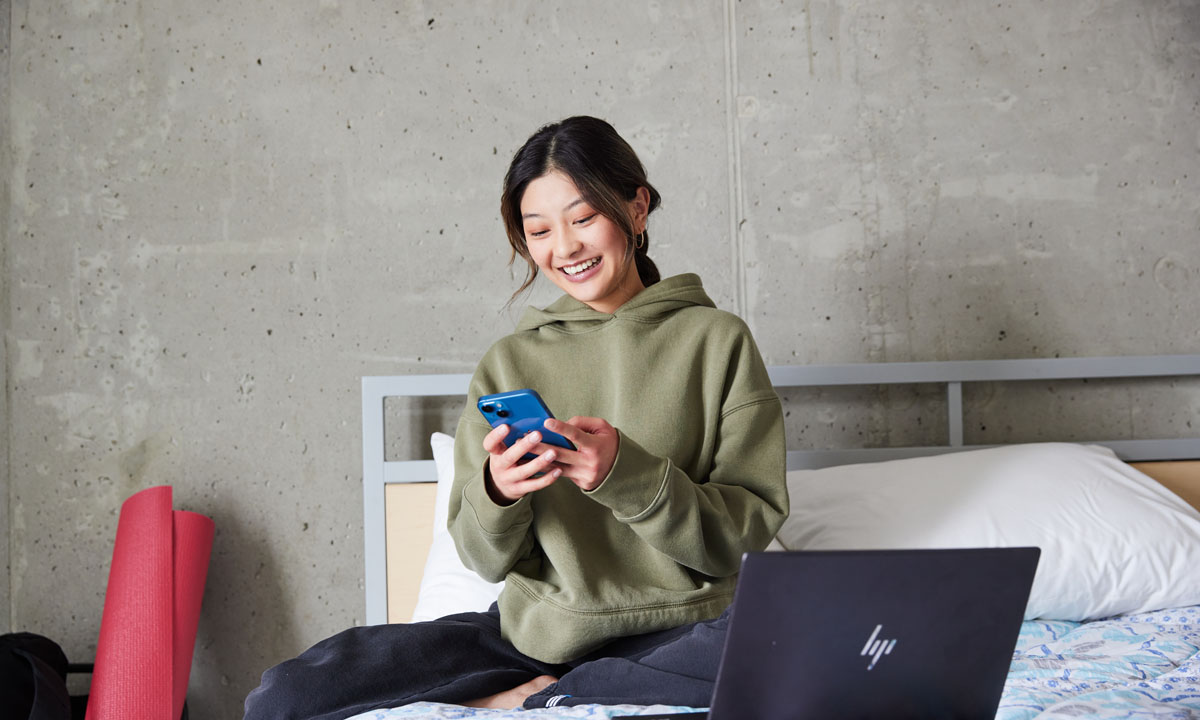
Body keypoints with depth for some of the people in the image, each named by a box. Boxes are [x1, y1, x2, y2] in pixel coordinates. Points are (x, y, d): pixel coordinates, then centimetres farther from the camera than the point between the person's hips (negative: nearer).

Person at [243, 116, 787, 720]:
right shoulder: (509, 363, 8)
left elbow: (748, 529, -5)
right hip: (537, 632, 2)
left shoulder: (717, 341, 1)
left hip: (675, 633, -2)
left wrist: (626, 473, -20)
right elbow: (487, 559, 5)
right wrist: (497, 492, -18)